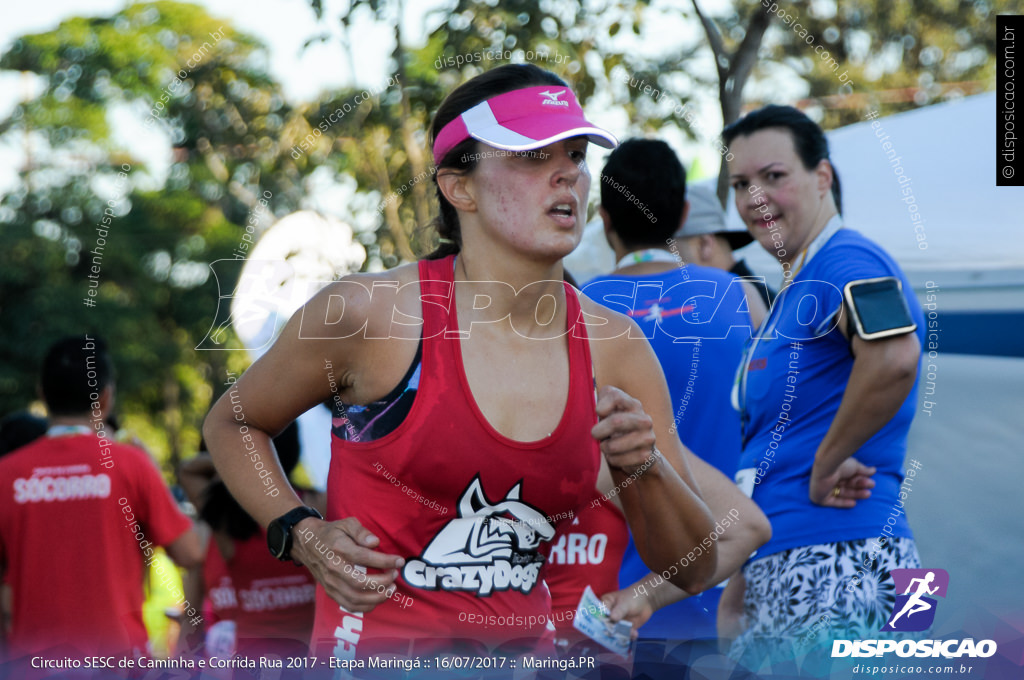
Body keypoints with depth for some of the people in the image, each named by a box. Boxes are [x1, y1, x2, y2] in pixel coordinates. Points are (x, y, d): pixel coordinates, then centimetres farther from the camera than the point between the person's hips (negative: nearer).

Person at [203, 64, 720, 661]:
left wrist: (641, 468, -10)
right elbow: (230, 424, 9)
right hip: (377, 646, -3)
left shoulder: (612, 346, 2)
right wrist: (303, 535, -5)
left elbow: (694, 569, 8)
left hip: (525, 645, 4)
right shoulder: (370, 313, -9)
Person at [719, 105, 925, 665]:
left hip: (836, 562, -10)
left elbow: (894, 359, -33)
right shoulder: (795, 289, 22)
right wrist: (739, 590, 23)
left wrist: (825, 465, -21)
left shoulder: (846, 261, -10)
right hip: (781, 569, 10)